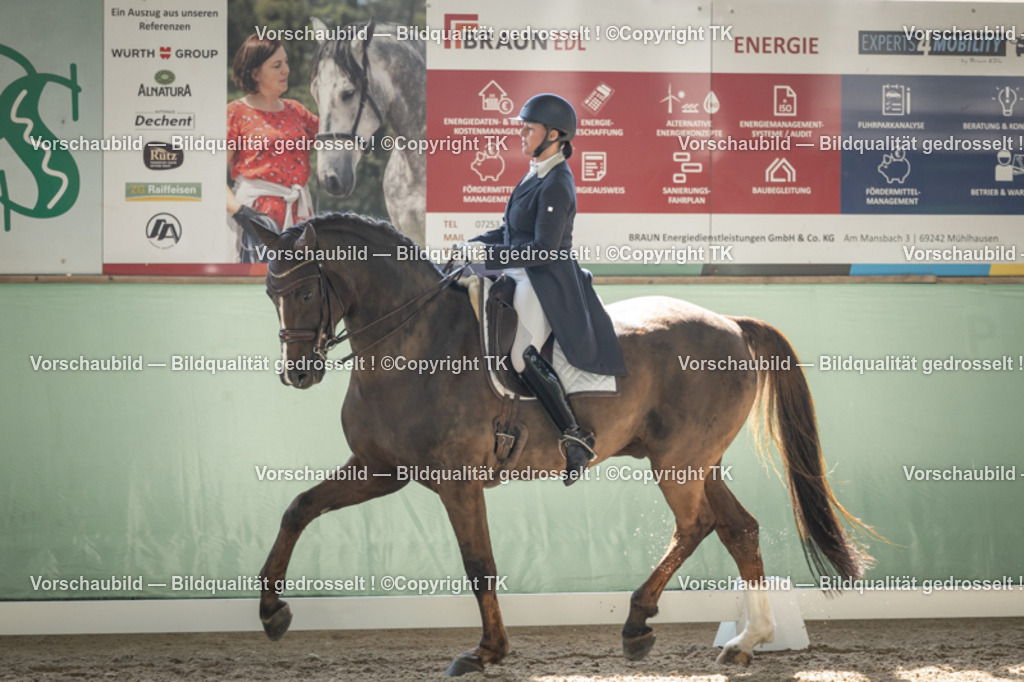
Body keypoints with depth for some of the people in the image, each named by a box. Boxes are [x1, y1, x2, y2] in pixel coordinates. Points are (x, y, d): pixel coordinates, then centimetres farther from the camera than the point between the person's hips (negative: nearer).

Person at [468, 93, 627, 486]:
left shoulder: (556, 184, -16)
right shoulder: (537, 175, 15)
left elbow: (544, 249, -23)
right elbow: (512, 231, 22)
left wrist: (488, 254, -20)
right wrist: (473, 245, 9)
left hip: (546, 283, -11)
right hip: (524, 277, 11)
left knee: (522, 356, -26)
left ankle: (575, 439, -19)